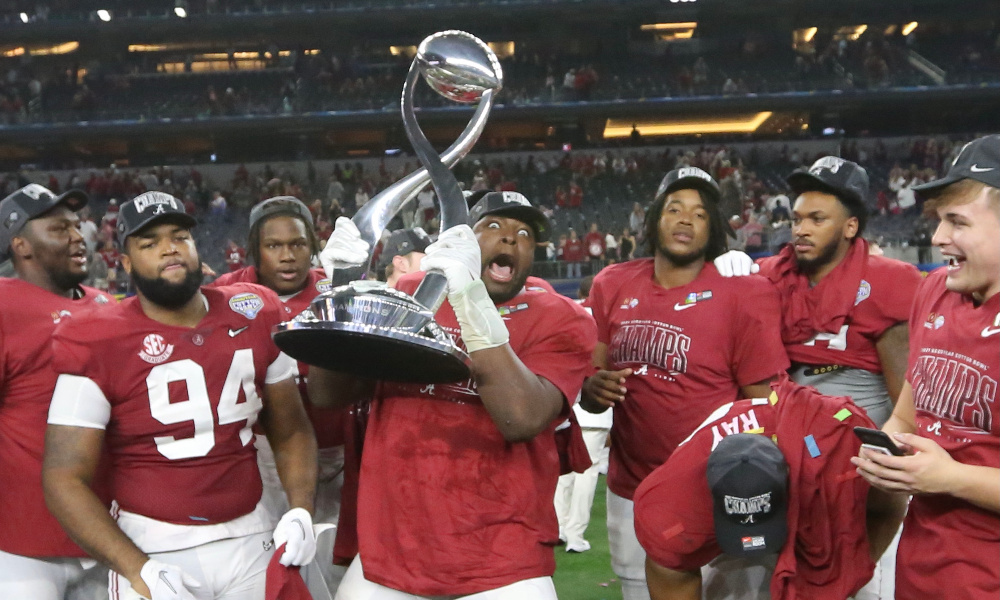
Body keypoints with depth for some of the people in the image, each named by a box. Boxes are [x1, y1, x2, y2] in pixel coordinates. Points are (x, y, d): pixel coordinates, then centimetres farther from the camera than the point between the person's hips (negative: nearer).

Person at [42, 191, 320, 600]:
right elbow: (64, 478, -10)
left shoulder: (255, 318, 0)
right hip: (152, 549, -3)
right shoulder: (98, 345, -10)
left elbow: (290, 432, 8)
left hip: (252, 540, 3)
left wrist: (301, 511, -7)